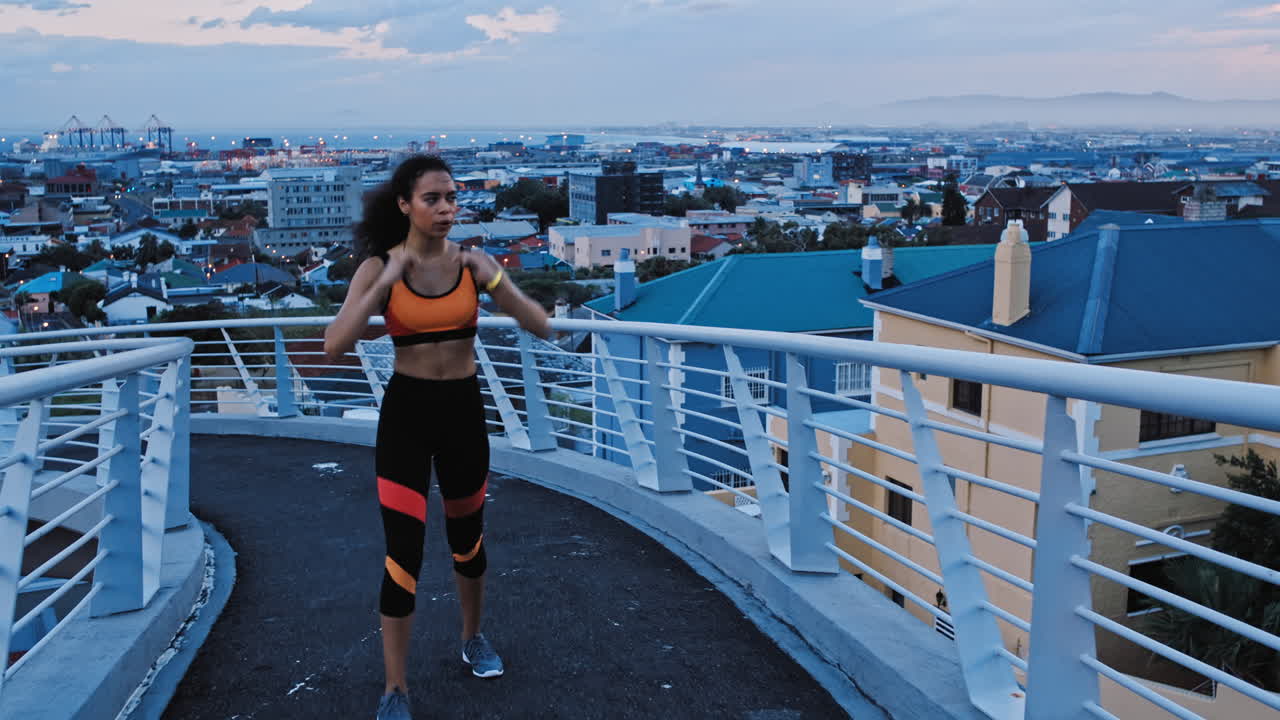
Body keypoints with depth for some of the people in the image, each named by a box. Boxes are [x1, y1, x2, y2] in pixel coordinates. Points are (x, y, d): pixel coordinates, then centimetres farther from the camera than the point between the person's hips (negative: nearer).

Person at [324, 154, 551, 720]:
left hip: (464, 410, 3)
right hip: (405, 412, -2)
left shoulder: (473, 262, -3)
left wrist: (492, 281, -22)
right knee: (404, 551, -6)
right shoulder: (379, 266, -8)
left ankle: (473, 637, 44)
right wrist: (386, 282, -25)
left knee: (467, 536, 19)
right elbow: (334, 347, -19)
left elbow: (541, 328, -8)